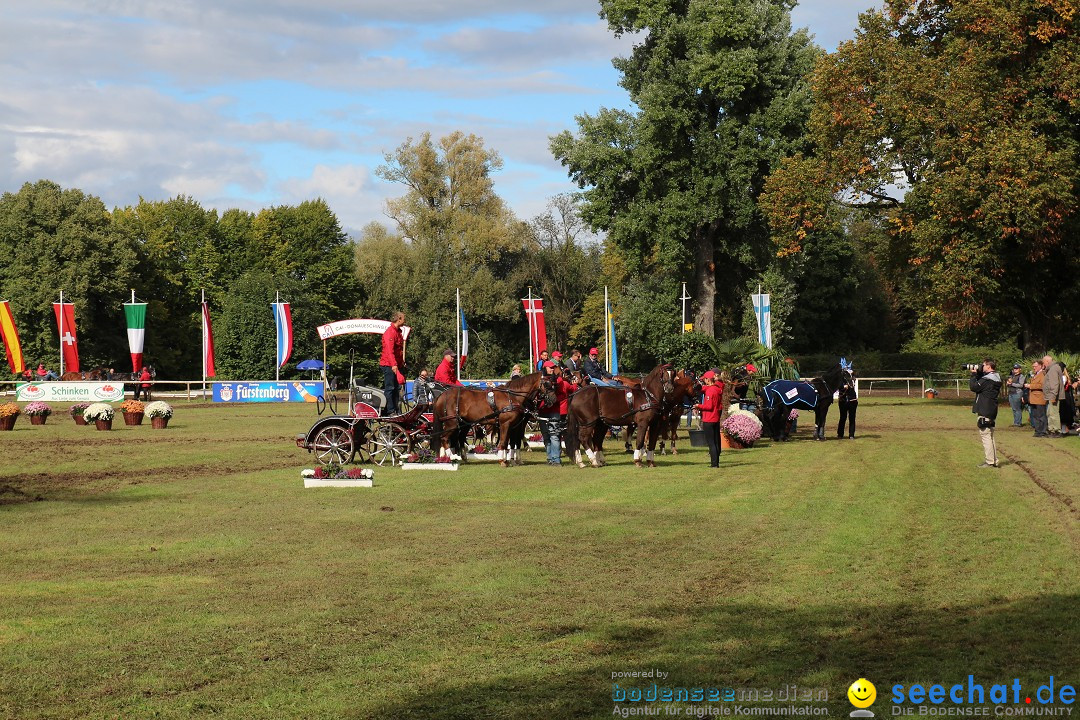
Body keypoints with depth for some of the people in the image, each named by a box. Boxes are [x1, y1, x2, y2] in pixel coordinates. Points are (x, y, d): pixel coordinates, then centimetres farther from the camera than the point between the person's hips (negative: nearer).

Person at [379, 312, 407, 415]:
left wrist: (402, 362, 20)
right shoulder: (390, 332, -14)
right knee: (390, 388, -8)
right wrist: (393, 365, -30)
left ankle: (395, 411, 15)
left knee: (397, 388, 10)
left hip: (396, 365, 10)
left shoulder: (398, 331, 18)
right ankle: (390, 411, -7)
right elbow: (389, 350, -23)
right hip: (389, 365, -10)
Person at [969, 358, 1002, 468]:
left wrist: (974, 375, -5)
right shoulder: (996, 379, 12)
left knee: (985, 435, -7)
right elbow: (980, 384, 19)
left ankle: (989, 461, -8)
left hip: (984, 411, -10)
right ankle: (994, 460, 19)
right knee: (990, 436, 17)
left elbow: (974, 387, -17)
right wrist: (978, 373, 9)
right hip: (992, 411, 10)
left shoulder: (986, 379, -19)